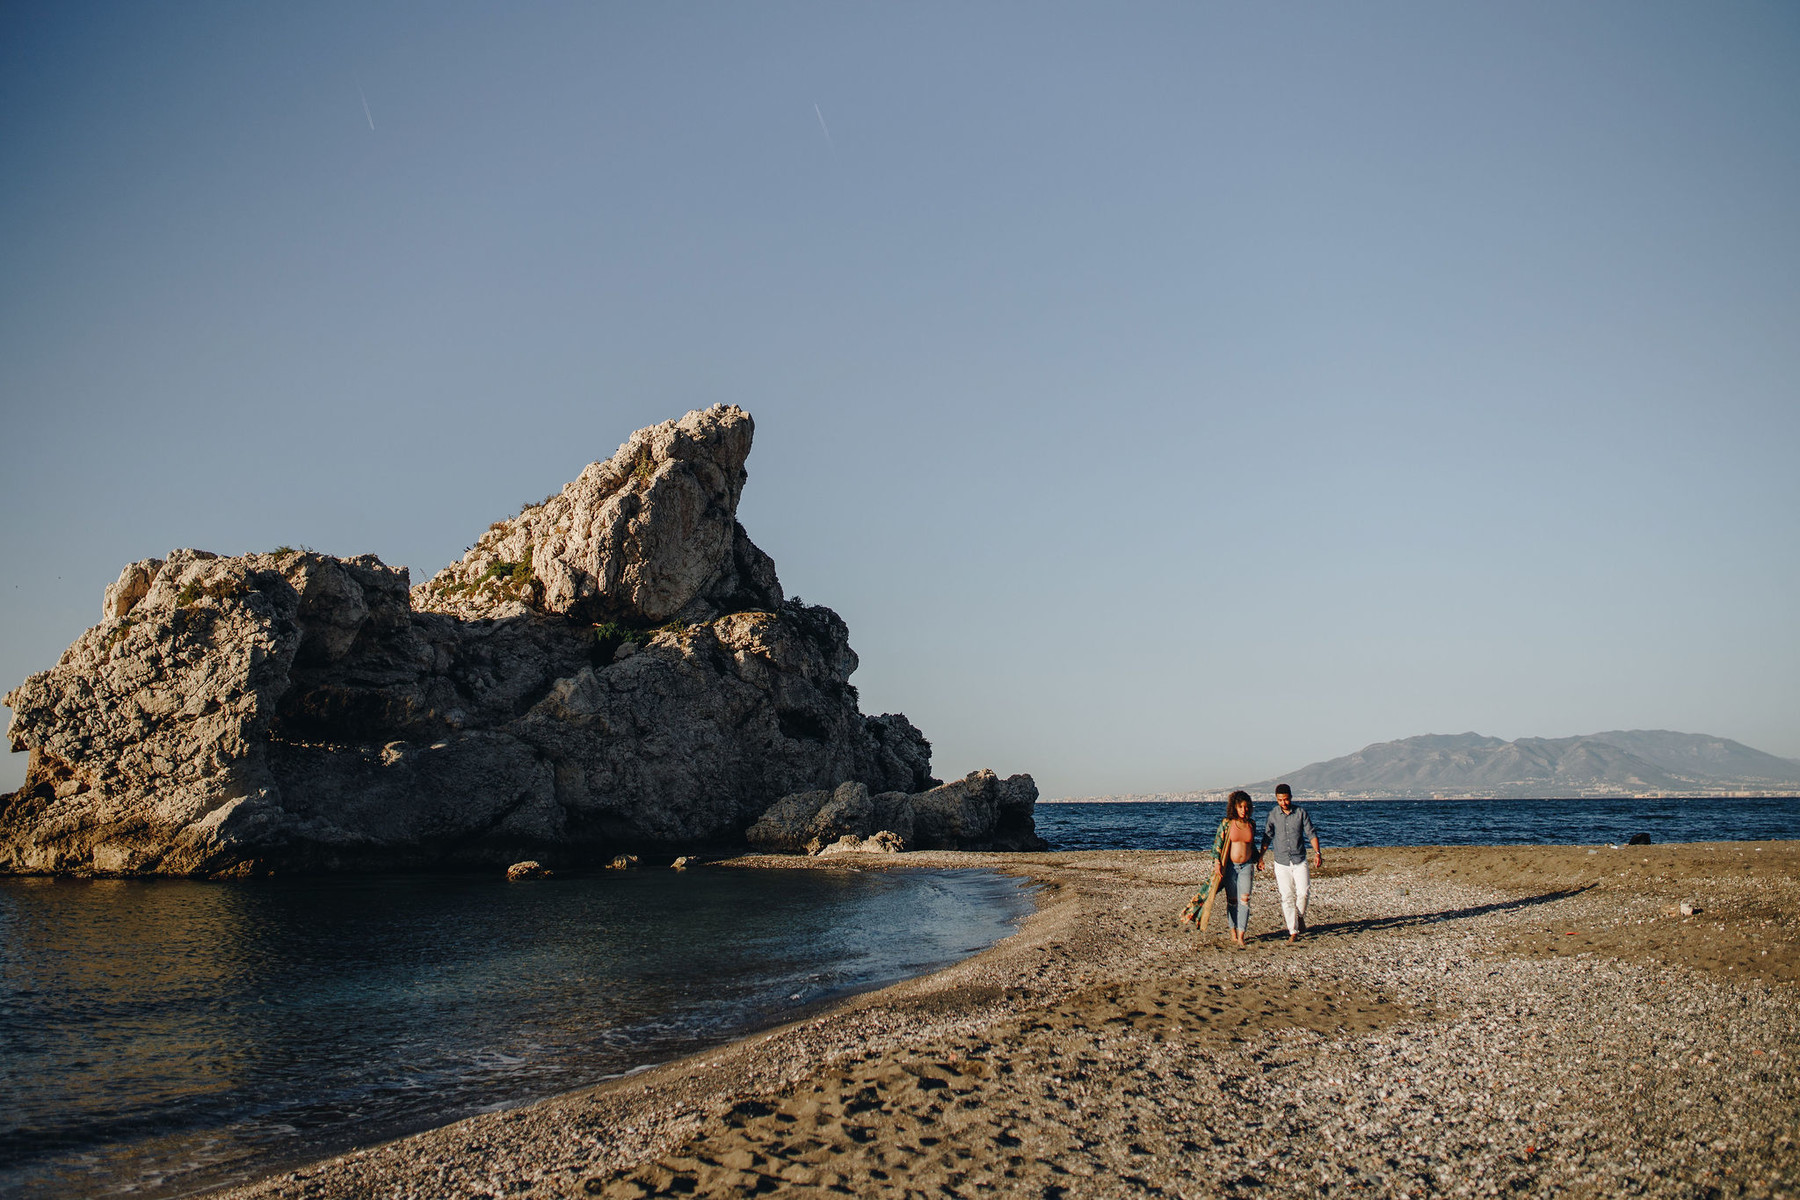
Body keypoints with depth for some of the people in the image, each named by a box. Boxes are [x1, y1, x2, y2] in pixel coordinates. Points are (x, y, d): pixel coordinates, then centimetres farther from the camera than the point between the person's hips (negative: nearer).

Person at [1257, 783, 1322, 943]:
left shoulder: (1301, 812, -2)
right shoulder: (1273, 814, 1)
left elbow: (1311, 833, 2)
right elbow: (1267, 837, 11)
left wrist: (1317, 852, -10)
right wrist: (1260, 857, 9)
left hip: (1299, 860, -1)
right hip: (1281, 862, 1)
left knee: (1302, 892, -10)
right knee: (1287, 897, -2)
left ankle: (1300, 917, 19)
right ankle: (1293, 931, 4)